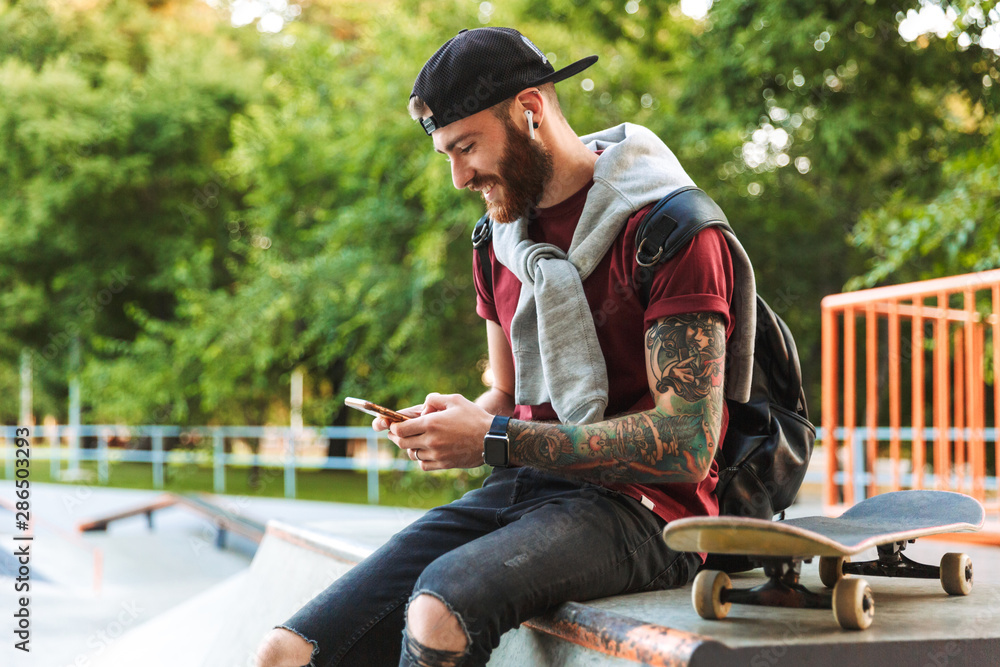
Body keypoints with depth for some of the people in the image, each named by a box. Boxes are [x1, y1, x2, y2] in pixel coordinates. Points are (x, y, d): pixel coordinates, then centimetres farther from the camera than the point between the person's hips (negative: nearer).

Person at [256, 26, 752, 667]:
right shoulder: (500, 239, 15)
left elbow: (687, 446, -16)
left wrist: (497, 441, -16)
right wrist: (446, 424, 0)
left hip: (638, 508, -6)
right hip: (520, 493, 7)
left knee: (441, 606, -35)